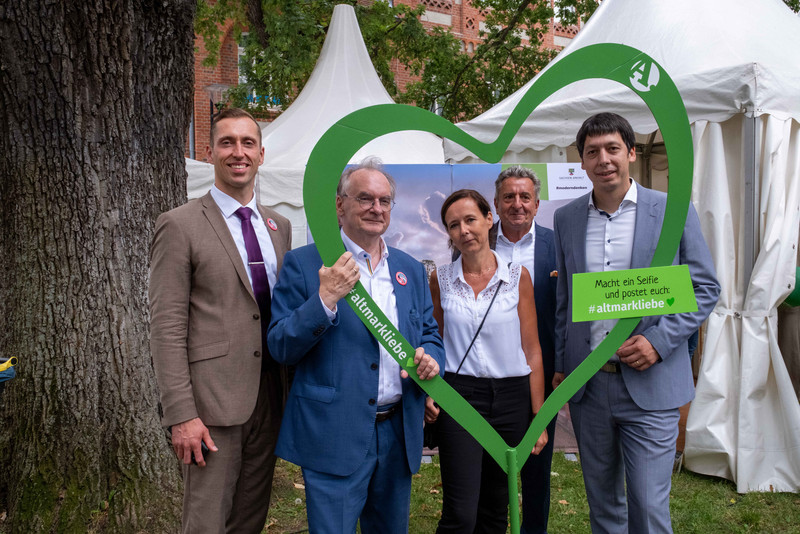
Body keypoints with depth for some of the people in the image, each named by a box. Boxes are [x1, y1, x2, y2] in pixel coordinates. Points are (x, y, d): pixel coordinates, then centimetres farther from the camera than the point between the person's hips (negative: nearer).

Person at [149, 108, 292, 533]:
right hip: (212, 402, -5)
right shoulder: (180, 226, -6)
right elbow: (166, 327, -11)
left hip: (269, 398, 6)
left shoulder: (279, 227, 12)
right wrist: (180, 415, -16)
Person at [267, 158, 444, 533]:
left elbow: (429, 336, 16)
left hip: (398, 433, 5)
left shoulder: (411, 270, 10)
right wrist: (325, 299, -24)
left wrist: (430, 359, -7)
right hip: (334, 435, -5)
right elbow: (280, 348, -9)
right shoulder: (303, 263, -5)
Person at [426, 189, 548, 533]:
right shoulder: (441, 280, 3)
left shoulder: (517, 277, 1)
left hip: (511, 398, 1)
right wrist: (428, 393, -6)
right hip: (459, 396, -1)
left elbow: (532, 350, 1)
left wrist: (539, 418, -1)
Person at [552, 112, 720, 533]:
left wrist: (659, 340, -12)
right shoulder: (566, 218, 6)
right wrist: (560, 366, 11)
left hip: (650, 384, -3)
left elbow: (704, 287, 0)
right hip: (587, 384, 3)